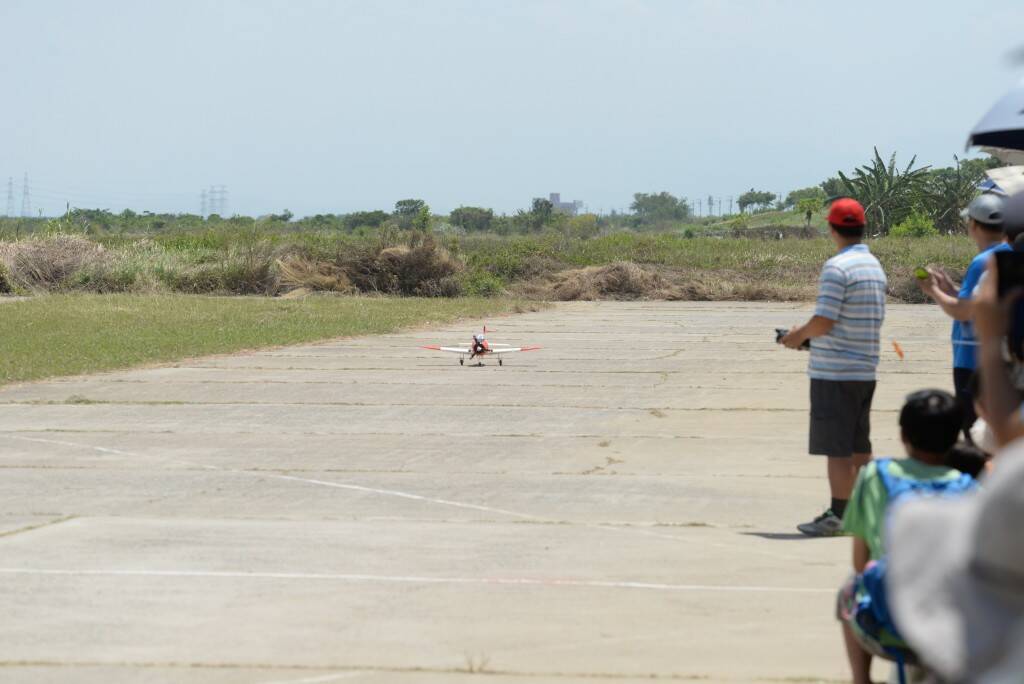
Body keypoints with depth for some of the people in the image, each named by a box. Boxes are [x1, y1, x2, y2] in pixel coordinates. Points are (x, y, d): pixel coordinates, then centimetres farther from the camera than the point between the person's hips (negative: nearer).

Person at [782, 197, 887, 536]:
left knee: (836, 446, -5)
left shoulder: (837, 267, -16)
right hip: (865, 368, 8)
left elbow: (824, 321, -21)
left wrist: (800, 335, 0)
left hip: (834, 371, -8)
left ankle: (837, 515, -3)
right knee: (859, 445, 13)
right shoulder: (875, 266, 12)